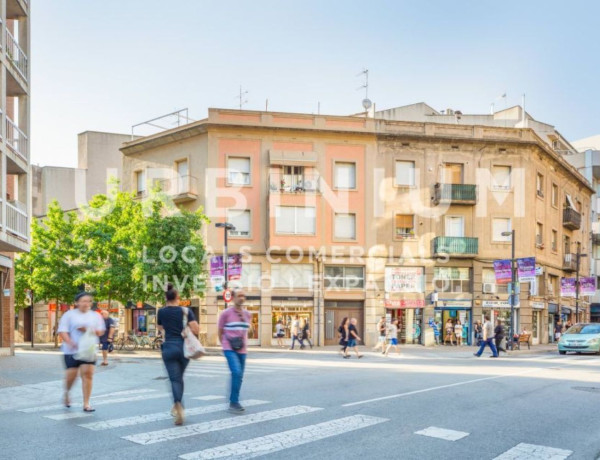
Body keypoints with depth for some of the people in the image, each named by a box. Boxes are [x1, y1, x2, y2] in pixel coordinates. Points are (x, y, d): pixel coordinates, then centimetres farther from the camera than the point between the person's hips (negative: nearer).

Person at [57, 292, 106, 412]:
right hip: (72, 350, -2)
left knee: (88, 374, -8)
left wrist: (88, 330, -10)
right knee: (71, 374, -1)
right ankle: (67, 393, 33)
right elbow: (62, 331, -5)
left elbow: (101, 331, 9)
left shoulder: (95, 316, 12)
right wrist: (70, 342, -22)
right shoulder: (69, 315, 2)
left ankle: (86, 404, -2)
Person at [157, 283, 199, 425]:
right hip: (184, 347, 1)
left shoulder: (162, 312, 2)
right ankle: (177, 407, 26)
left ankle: (178, 404, -28)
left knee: (175, 379, -4)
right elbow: (196, 329, -8)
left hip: (169, 348, -1)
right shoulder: (186, 311, -1)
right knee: (180, 377, 19)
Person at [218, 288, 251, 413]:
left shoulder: (247, 314, 9)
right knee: (236, 373, -21)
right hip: (230, 349, -5)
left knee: (239, 376, 8)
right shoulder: (226, 314, -6)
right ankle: (233, 403, -13)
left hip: (242, 350, 5)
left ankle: (234, 402, 22)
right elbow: (220, 331, 4)